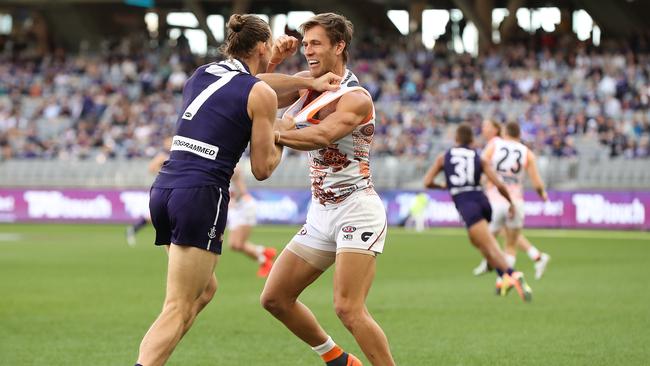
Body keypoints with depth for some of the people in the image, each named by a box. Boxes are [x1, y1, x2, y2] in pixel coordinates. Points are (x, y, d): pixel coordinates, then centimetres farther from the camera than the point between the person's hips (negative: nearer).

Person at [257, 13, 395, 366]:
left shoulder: (355, 97, -14)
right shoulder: (308, 83, 10)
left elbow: (323, 135, -31)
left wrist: (275, 135, -41)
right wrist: (273, 60, -4)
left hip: (357, 210, -8)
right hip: (321, 215, 8)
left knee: (348, 308, -21)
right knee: (274, 298, 8)